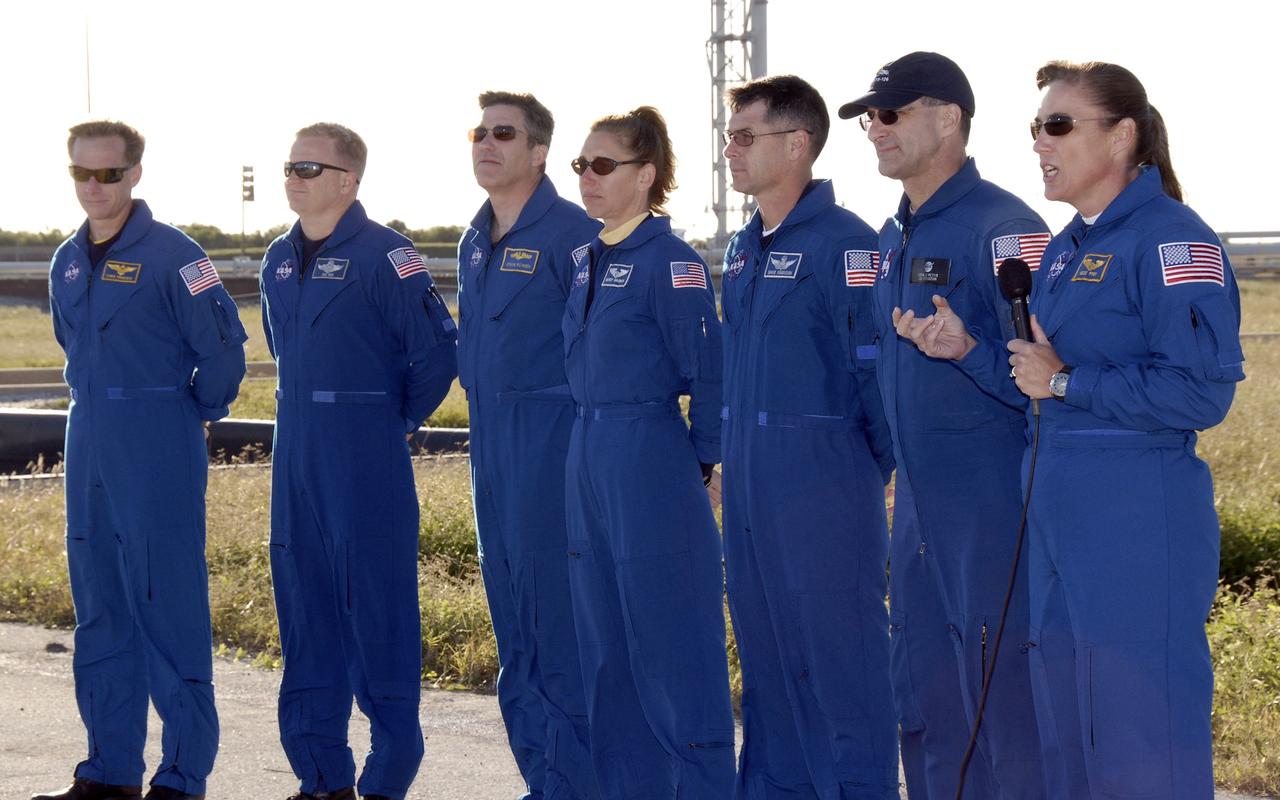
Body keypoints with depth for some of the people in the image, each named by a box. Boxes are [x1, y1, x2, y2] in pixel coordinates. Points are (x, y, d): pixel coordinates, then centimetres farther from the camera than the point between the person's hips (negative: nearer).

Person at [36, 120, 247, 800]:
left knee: (168, 607, -7)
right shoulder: (68, 262, 12)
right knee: (99, 611, 11)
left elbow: (224, 347, -9)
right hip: (88, 450, 7)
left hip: (158, 456, -7)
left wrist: (196, 411, 2)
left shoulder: (170, 255, -10)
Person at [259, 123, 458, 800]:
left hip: (366, 461, -7)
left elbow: (437, 348, -11)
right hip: (295, 457, 7)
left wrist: (399, 416, -2)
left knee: (377, 608, -3)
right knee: (305, 608, 9)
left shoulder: (384, 255, -10)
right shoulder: (280, 261, 12)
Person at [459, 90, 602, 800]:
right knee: (512, 618, 11)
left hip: (552, 437, -8)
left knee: (558, 618, -7)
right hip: (490, 440, 8)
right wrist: (483, 402, 18)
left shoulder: (574, 234, -11)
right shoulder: (474, 242, 14)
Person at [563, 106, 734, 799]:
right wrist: (592, 446, 16)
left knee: (672, 642, -4)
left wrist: (701, 460, -9)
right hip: (588, 462, 9)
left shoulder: (670, 261, -12)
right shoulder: (587, 259, 12)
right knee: (606, 644, 12)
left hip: (652, 465, -8)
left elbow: (708, 372, -13)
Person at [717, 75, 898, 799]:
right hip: (750, 487, 8)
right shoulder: (744, 249, 14)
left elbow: (876, 366, -14)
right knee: (766, 651, 14)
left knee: (839, 652, -4)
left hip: (823, 482, -8)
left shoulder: (843, 242, -12)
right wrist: (733, 457, 18)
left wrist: (873, 470, -8)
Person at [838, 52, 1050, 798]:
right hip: (919, 504, 9)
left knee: (1002, 688, -4)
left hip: (992, 503, -9)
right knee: (926, 691, 14)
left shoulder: (1003, 227, -13)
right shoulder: (894, 237, 14)